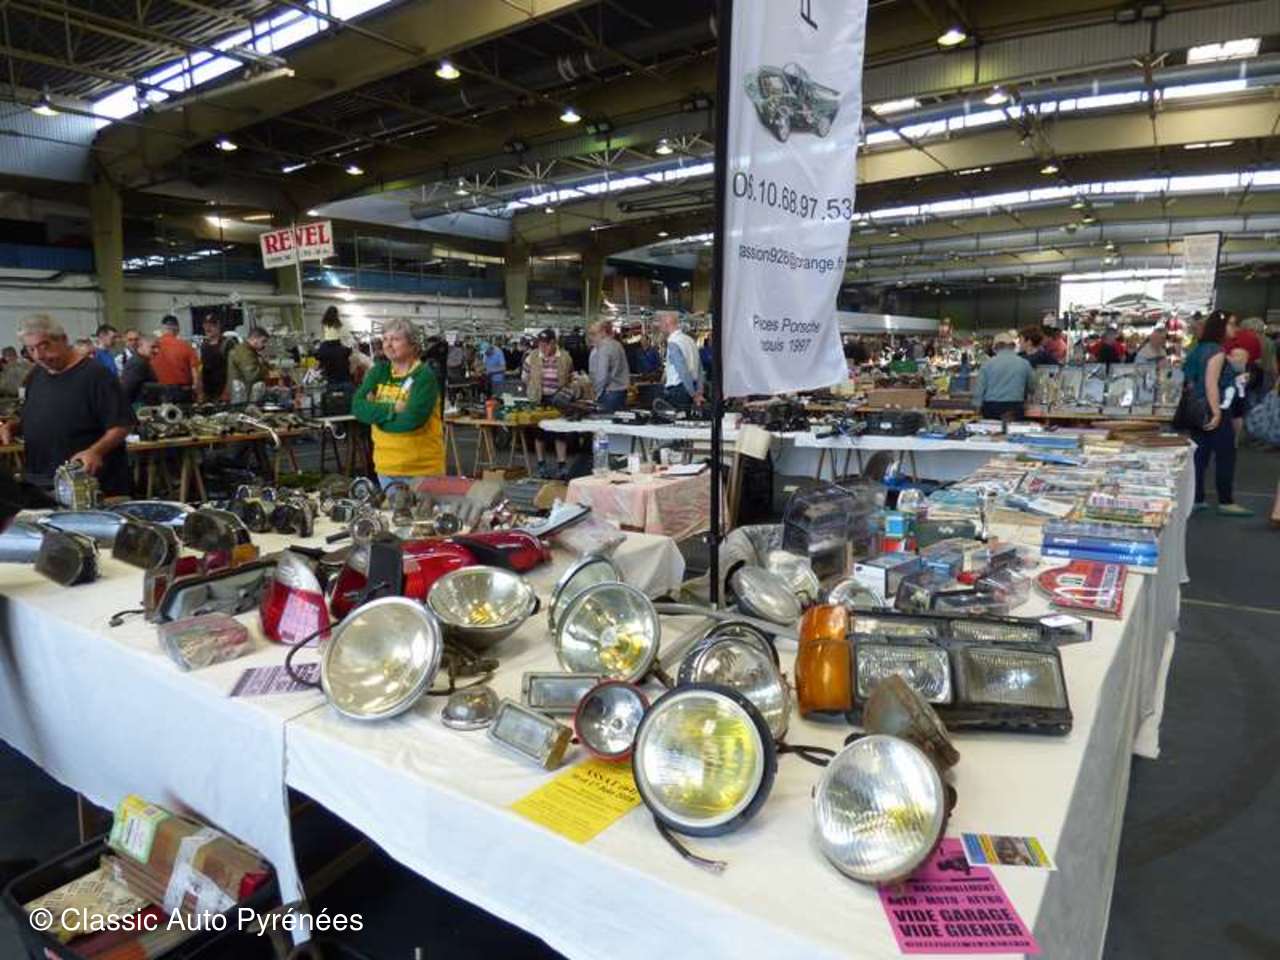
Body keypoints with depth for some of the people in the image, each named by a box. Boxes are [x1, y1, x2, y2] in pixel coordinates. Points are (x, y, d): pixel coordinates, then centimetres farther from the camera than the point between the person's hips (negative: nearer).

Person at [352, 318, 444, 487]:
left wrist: (376, 413, -11)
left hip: (421, 468, -5)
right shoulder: (378, 372, 5)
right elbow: (358, 407, -6)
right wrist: (391, 409, -19)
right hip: (386, 466, 5)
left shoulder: (424, 376, -12)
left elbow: (412, 419, -23)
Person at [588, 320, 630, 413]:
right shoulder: (617, 345, 15)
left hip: (610, 392, -9)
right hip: (622, 390, 10)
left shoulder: (604, 348, -13)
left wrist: (598, 395, -11)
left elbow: (602, 375, -16)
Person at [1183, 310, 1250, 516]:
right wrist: (1216, 413, -24)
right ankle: (1226, 502, 7)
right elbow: (1211, 383, -22)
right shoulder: (1217, 351, -15)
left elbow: (1192, 380, 19)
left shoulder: (1201, 348, 11)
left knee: (1200, 455, 9)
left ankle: (1195, 499, 11)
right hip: (1214, 411, -9)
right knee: (1225, 457, 0)